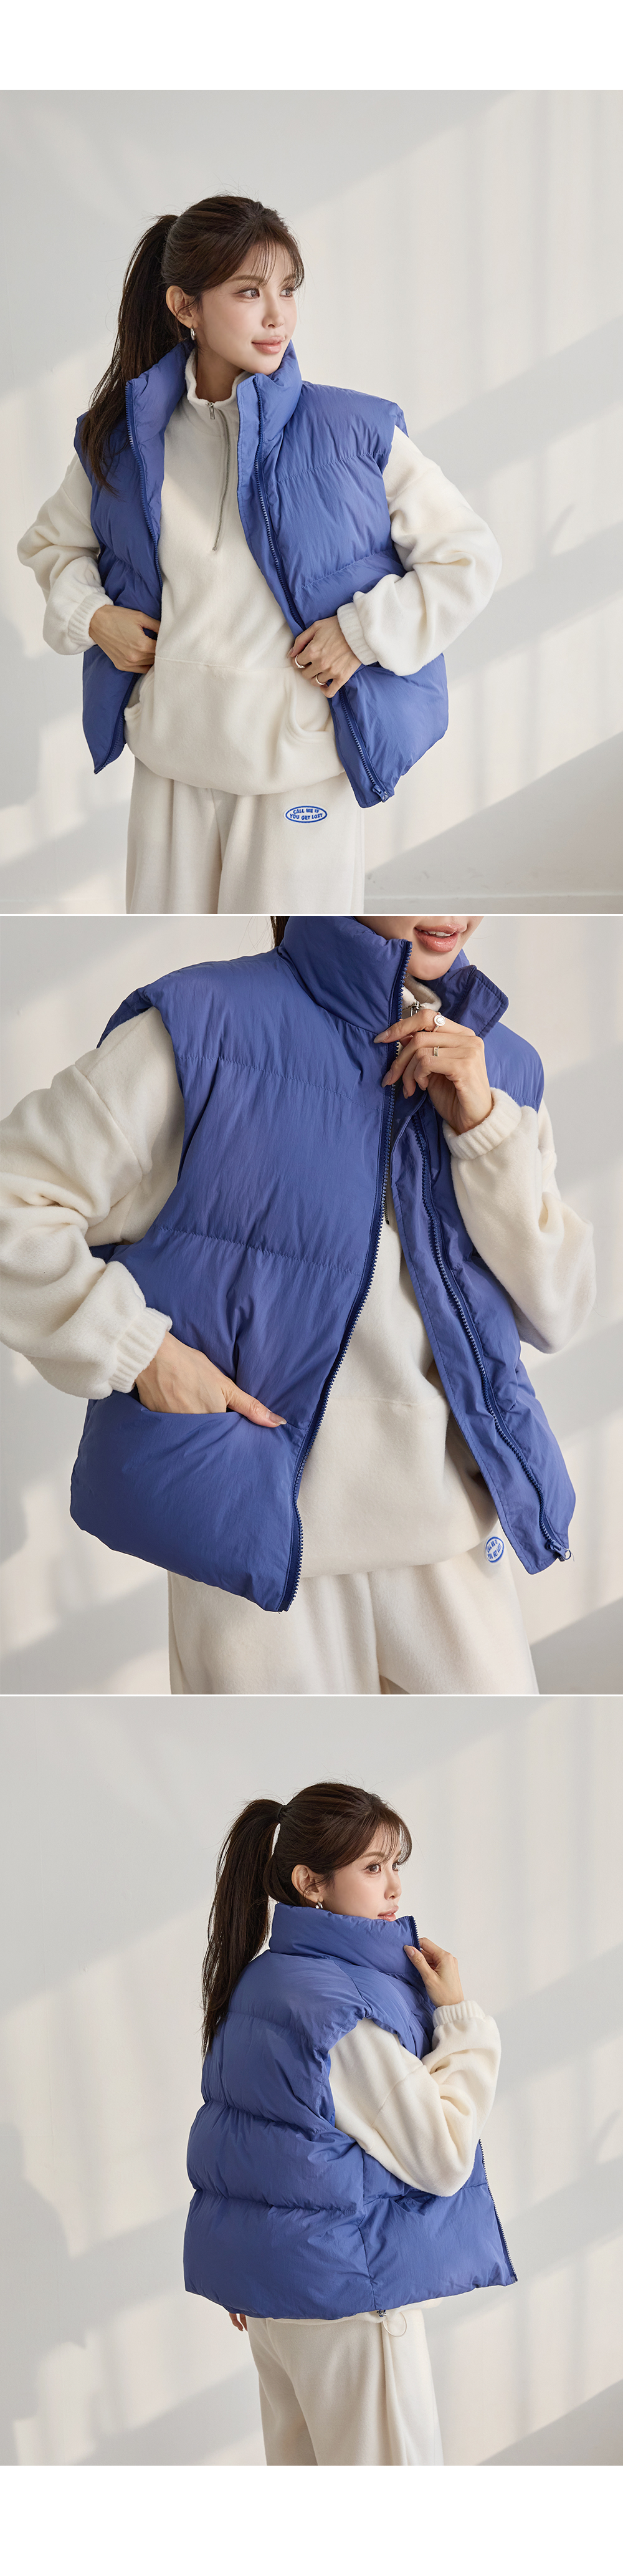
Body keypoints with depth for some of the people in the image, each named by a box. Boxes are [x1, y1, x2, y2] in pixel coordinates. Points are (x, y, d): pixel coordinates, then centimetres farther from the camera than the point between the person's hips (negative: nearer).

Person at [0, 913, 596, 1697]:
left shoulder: (500, 1065, 8)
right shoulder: (207, 1028, -8)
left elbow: (558, 1310, 2)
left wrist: (485, 1127, -10)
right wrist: (138, 1351, -16)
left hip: (446, 1520, 4)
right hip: (255, 1506, -4)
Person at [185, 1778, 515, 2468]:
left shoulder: (258, 1980, 6)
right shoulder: (345, 2009, -22)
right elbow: (443, 2157, -18)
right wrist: (459, 2018, -12)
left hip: (266, 2276, 9)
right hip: (344, 2278, -9)